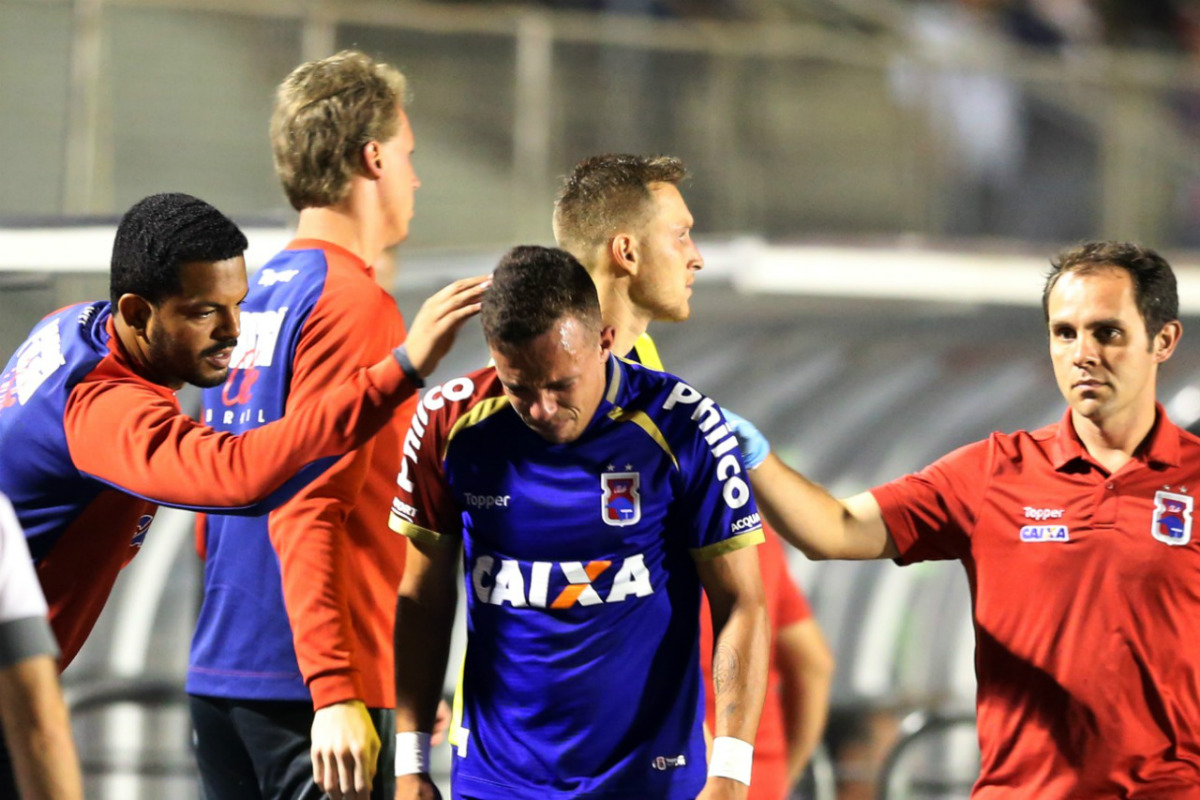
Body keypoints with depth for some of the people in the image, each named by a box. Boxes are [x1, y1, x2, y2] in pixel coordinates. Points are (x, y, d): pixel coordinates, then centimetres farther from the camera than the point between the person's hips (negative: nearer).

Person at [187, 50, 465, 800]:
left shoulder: (252, 297, 15)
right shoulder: (354, 303, -11)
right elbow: (308, 512, -19)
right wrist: (335, 692, -23)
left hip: (219, 681, 9)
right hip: (309, 690, -9)